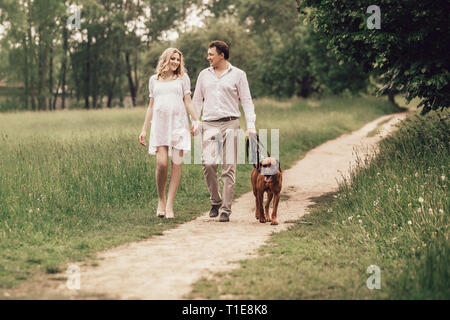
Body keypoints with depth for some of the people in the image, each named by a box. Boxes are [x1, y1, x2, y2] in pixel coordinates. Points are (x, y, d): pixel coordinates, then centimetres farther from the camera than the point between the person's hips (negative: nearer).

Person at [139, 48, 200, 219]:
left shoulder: (183, 78, 11)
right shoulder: (154, 80, 15)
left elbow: (188, 101, 6)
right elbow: (151, 106, 18)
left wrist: (196, 120, -9)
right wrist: (144, 130, 15)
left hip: (179, 124, 0)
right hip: (159, 125, 0)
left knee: (177, 163, -6)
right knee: (162, 163, -14)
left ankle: (170, 205, -1)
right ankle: (161, 200, 4)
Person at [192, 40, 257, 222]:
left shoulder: (238, 75, 6)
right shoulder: (204, 75, 15)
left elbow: (246, 101, 4)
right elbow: (197, 100, 18)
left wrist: (251, 125, -6)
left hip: (230, 125, -2)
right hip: (209, 125, 2)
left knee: (229, 168, -4)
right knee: (208, 164, -11)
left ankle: (226, 210, 0)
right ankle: (215, 201, 11)